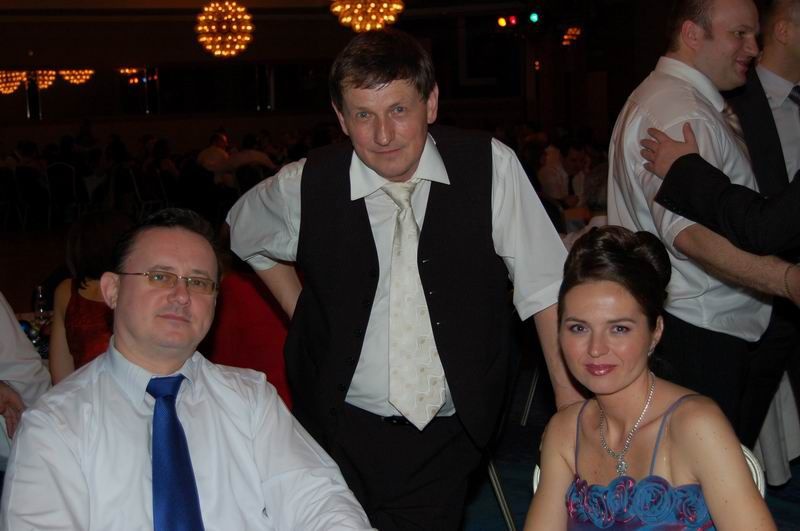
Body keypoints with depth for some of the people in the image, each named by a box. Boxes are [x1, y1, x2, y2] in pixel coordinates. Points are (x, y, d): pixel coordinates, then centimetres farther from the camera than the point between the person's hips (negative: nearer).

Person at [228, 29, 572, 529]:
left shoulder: (491, 167, -10)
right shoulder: (304, 187, -8)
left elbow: (543, 283, -4)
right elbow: (245, 232, 15)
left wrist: (570, 395, -5)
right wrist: (305, 315, 7)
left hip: (449, 432, 0)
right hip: (342, 429, 1)